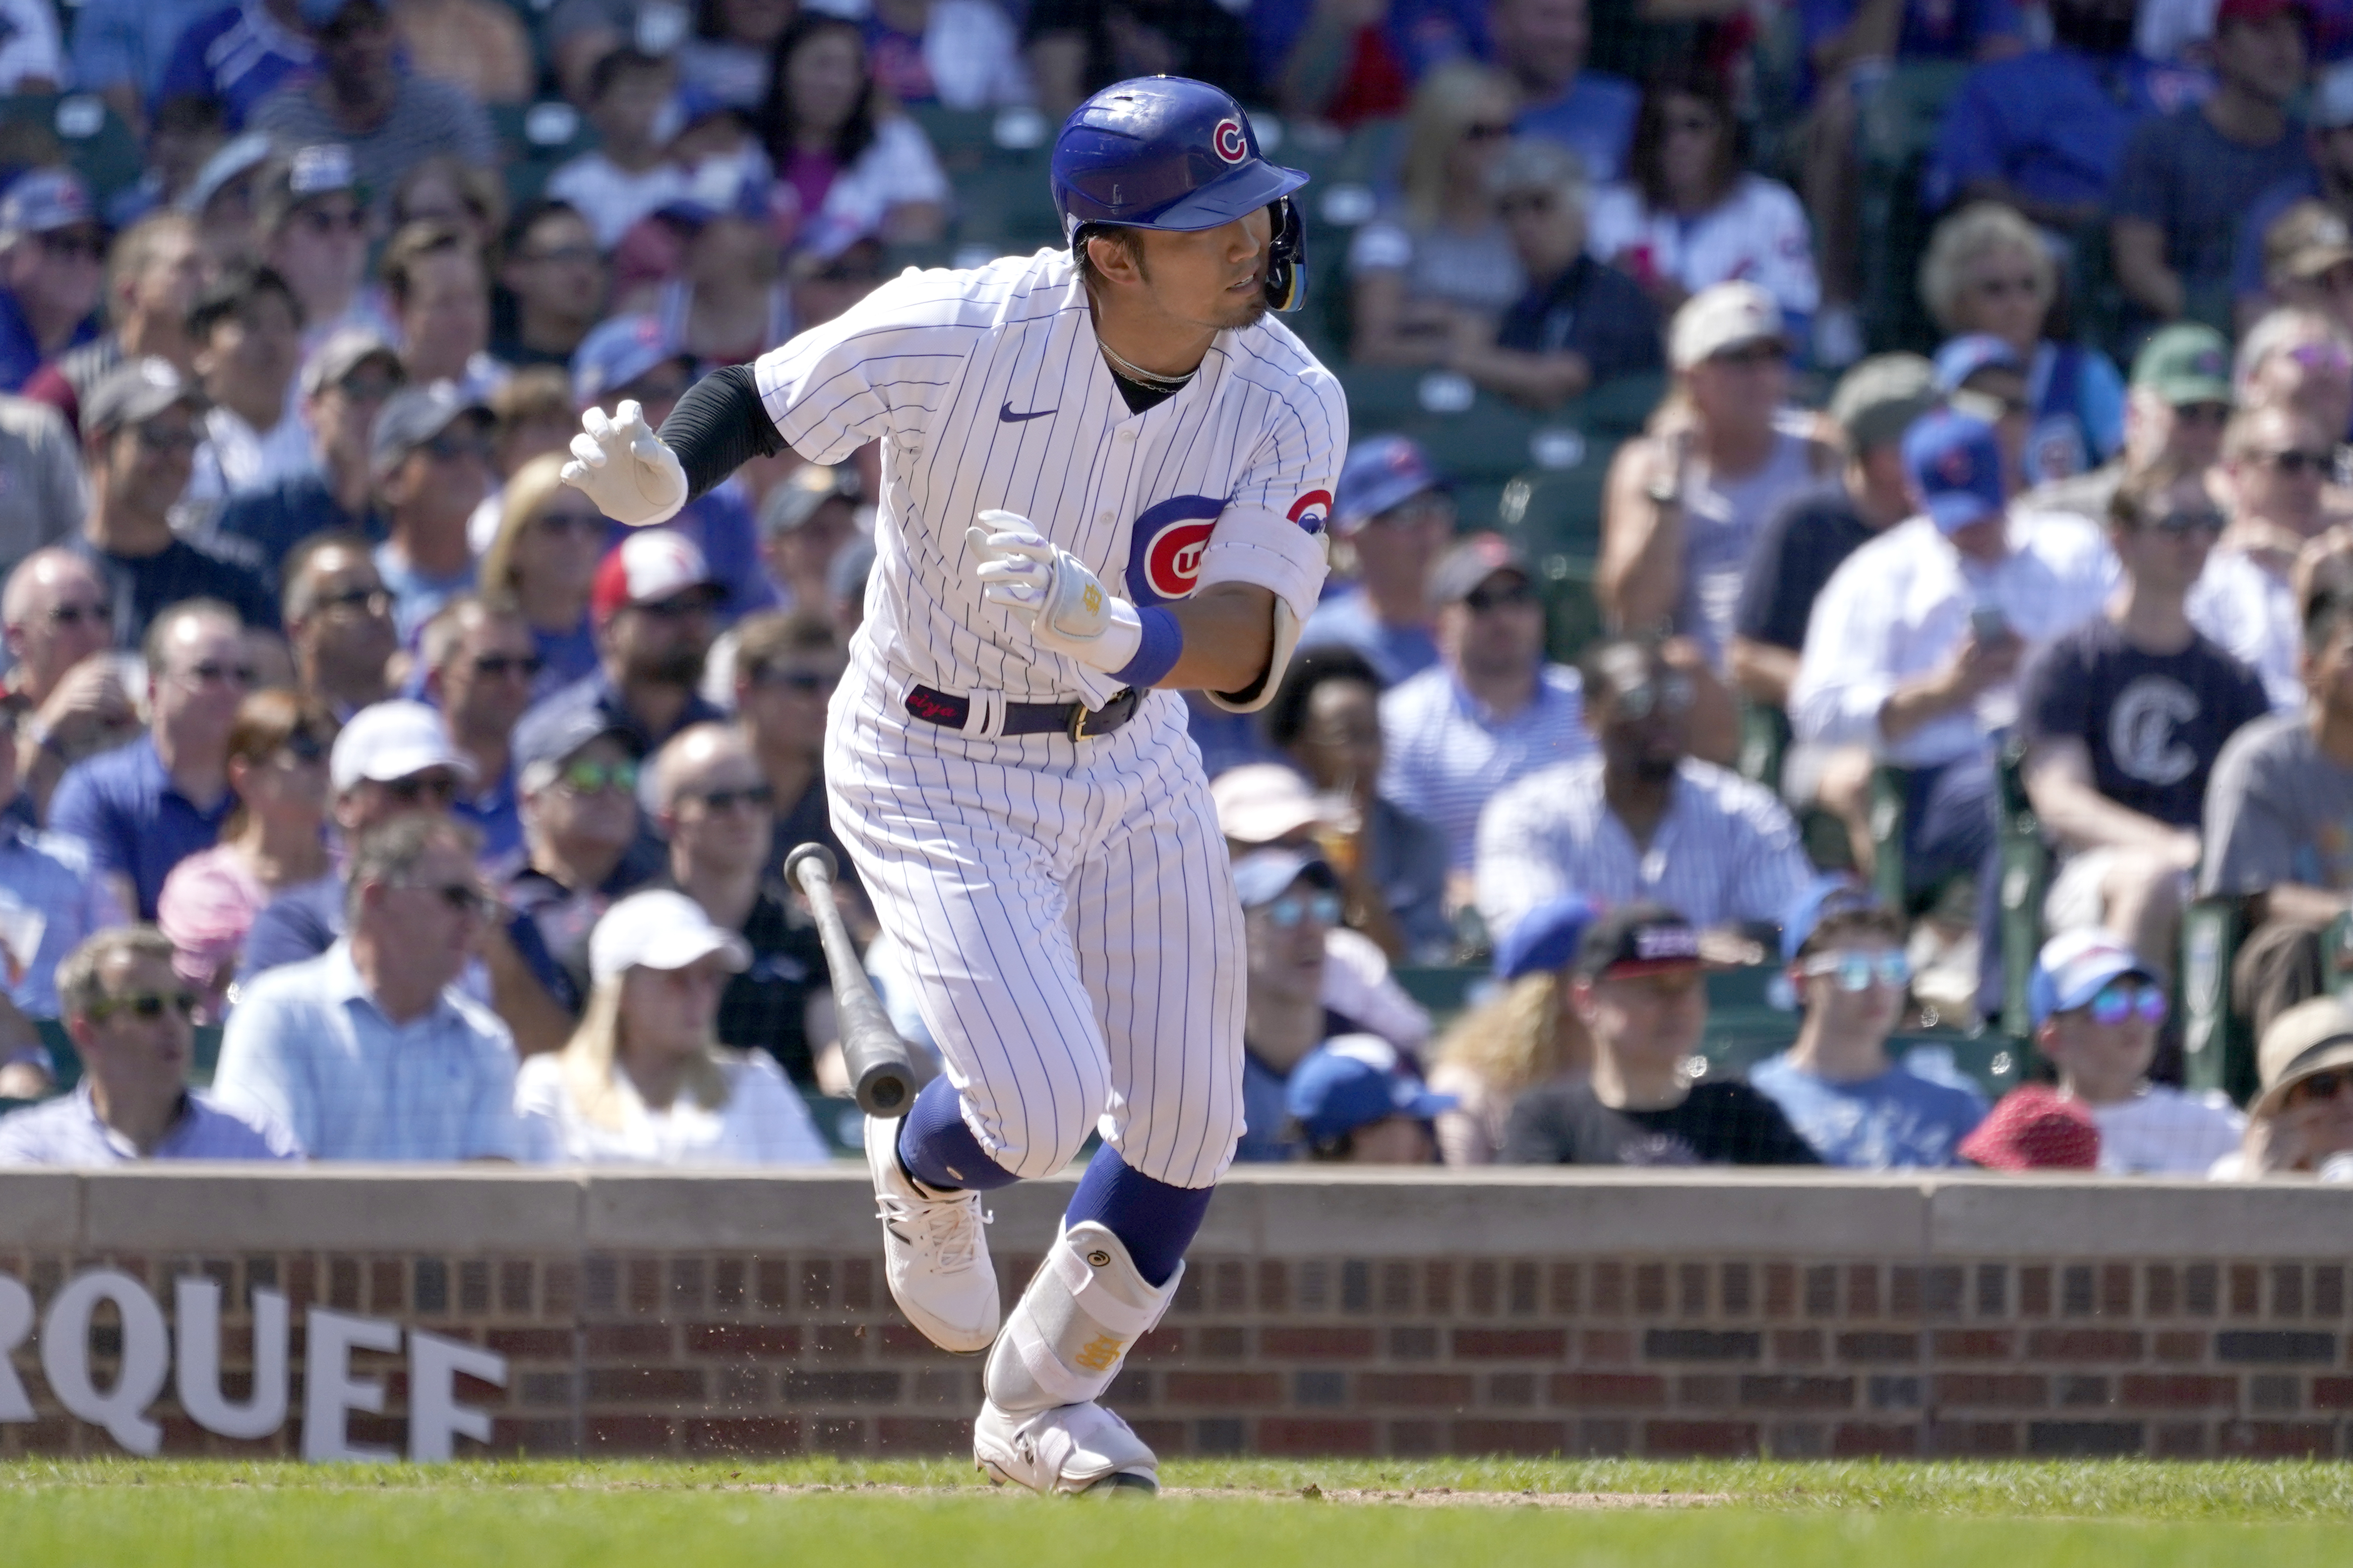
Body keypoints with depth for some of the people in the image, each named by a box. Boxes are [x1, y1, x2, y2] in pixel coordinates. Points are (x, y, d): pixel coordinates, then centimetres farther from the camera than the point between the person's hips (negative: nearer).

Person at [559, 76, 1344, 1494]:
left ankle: (1041, 1404, 31)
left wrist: (1115, 631, -50)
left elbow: (1251, 649, -28)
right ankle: (921, 1178, 23)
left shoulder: (1290, 403, -18)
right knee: (1041, 1108, -17)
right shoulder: (954, 336, -27)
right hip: (936, 773, -4)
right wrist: (661, 479, -36)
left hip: (1131, 755, 4)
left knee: (1189, 1125, 6)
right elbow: (755, 402, -13)